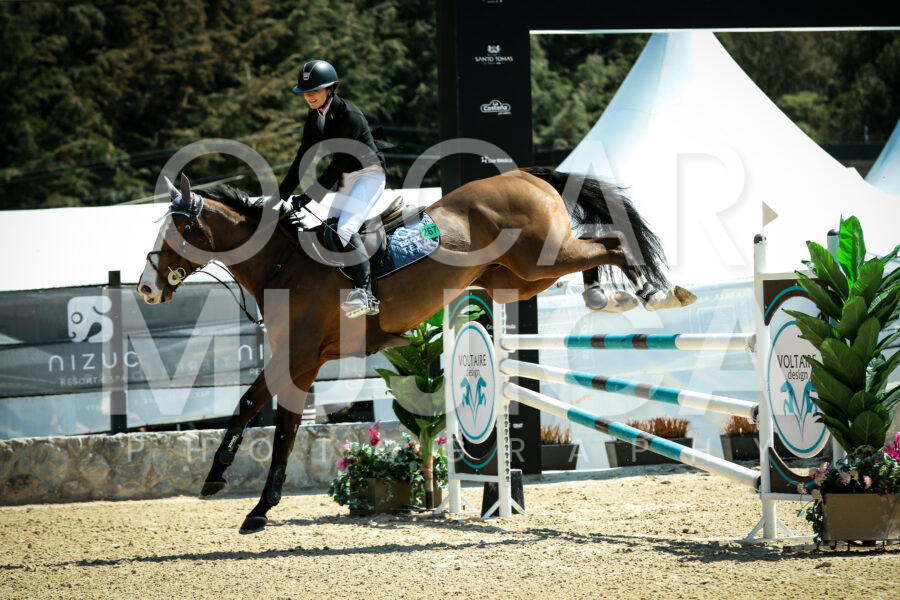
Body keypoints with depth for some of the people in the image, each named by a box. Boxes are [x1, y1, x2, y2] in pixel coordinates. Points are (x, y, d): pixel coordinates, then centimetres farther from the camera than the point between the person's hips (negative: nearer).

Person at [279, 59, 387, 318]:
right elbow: (304, 157, 7)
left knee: (345, 230, -25)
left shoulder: (350, 116, -22)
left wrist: (309, 196, -25)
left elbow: (339, 163, -24)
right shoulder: (315, 116, 3)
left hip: (370, 174, -9)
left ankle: (365, 294, -29)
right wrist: (281, 194, 0)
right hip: (348, 179, 9)